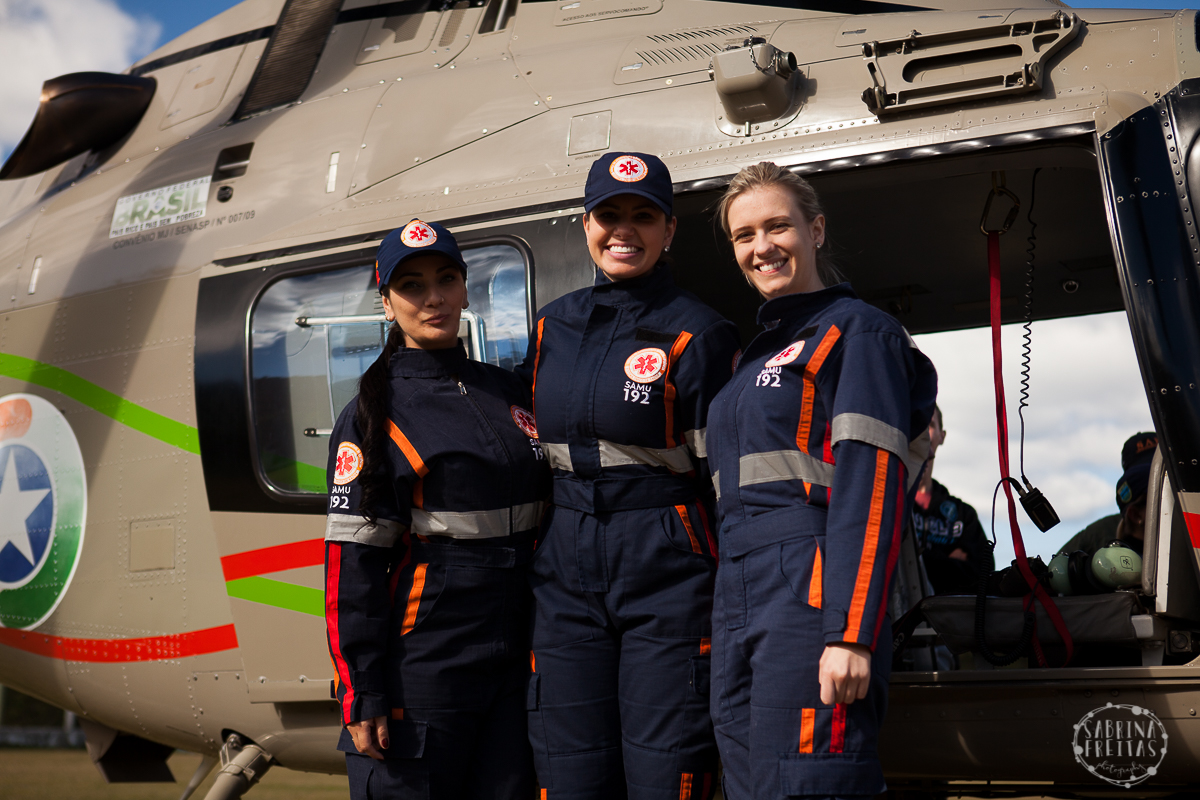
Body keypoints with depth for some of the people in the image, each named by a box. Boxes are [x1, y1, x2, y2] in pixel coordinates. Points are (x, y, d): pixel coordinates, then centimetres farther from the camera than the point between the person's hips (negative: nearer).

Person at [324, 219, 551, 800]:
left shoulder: (509, 394, 12)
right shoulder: (372, 415, -2)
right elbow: (352, 562, -7)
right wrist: (361, 696, -13)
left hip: (518, 659, 5)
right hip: (424, 660, -4)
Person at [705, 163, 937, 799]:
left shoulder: (856, 330, -1)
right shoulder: (757, 354, 24)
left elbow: (874, 485, -12)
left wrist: (852, 634, -21)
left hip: (812, 590, -8)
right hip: (737, 601, 8)